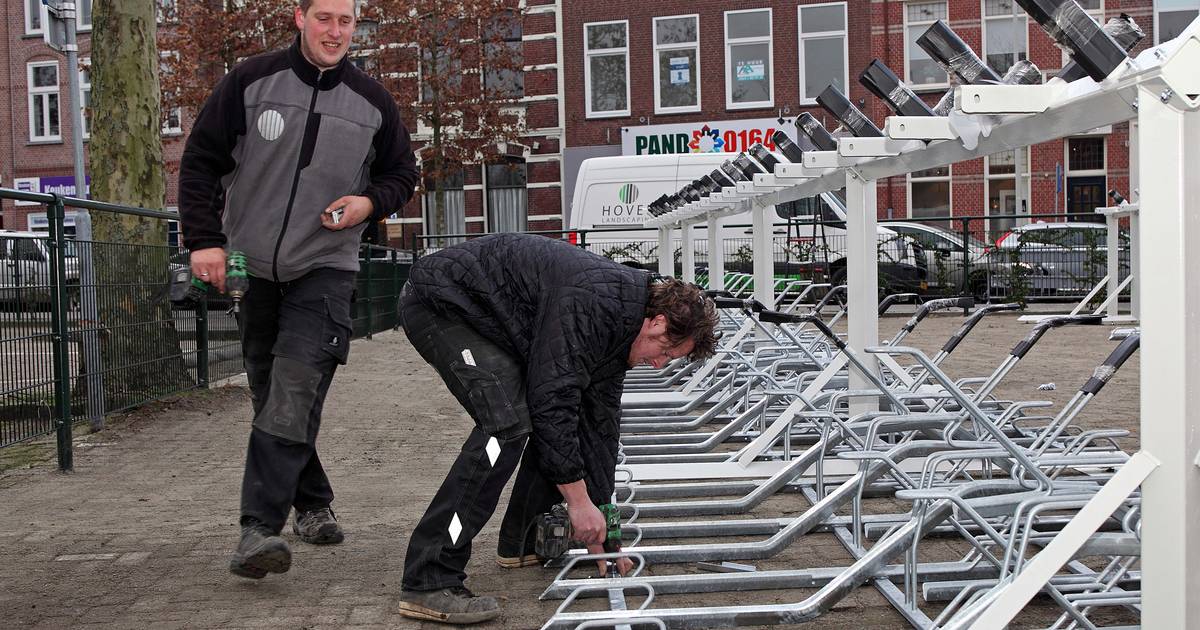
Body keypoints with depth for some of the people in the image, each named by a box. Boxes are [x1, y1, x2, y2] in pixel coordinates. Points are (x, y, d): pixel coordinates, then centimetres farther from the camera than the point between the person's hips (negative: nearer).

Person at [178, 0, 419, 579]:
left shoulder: (371, 100, 3)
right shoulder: (251, 81, -1)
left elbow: (402, 172, 16)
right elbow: (201, 161, 2)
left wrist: (371, 202, -6)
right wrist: (205, 238, -8)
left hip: (324, 269, -2)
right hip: (251, 266, 2)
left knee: (294, 394, -18)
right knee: (269, 394, 10)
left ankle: (260, 528, -18)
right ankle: (313, 505, 27)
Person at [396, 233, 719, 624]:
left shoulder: (617, 326, 4)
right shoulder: (593, 304, -27)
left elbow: (600, 423, 8)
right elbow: (552, 401, -28)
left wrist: (598, 523, 8)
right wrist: (579, 500, -21)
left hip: (486, 314, 10)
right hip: (439, 300, -10)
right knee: (507, 423, -23)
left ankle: (521, 543, 20)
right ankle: (428, 582, -24)